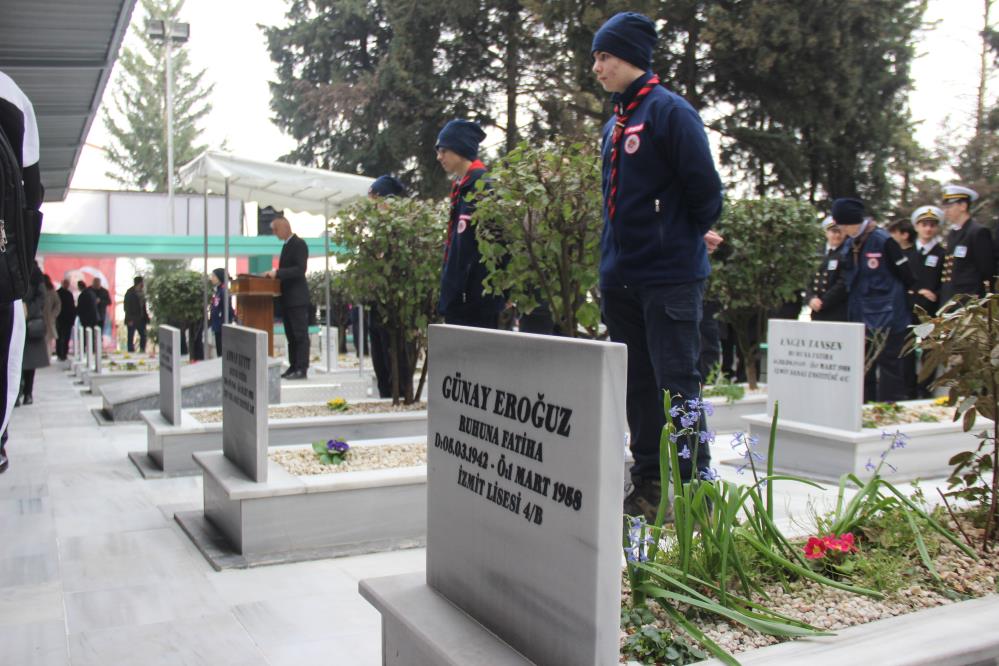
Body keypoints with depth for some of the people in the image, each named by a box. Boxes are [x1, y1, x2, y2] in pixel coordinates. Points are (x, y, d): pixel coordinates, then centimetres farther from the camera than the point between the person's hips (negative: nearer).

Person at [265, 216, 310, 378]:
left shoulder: (299, 244, -11)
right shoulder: (287, 245, 17)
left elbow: (300, 270, -20)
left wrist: (277, 273, -23)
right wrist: (274, 273, 7)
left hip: (297, 298, -10)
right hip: (288, 298, 10)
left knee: (300, 334, -6)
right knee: (291, 335, 12)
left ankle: (302, 369, -5)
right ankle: (293, 367, 17)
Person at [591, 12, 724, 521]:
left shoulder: (670, 111, -9)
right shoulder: (614, 124, 15)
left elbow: (705, 190, -10)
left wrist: (685, 239, 2)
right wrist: (614, 259, 15)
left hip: (670, 277, -8)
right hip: (621, 278, 8)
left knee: (676, 384, -5)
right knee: (638, 386, 11)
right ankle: (648, 484, 20)